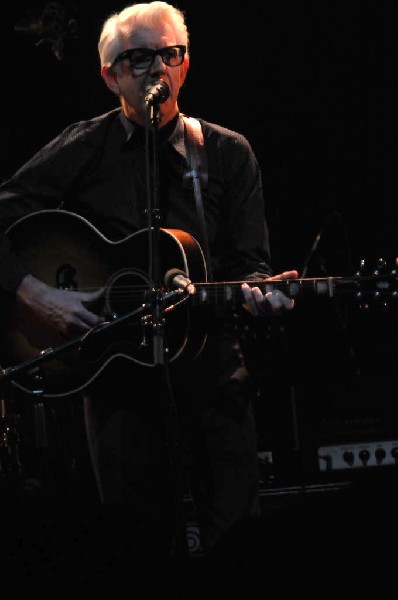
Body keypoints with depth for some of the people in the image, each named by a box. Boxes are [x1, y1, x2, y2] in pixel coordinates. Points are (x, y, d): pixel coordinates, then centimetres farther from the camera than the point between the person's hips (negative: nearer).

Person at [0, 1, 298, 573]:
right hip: (118, 371, -1)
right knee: (145, 543, 2)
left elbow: (249, 262, 6)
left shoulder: (228, 154, 8)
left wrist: (254, 292, -16)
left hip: (211, 369, 1)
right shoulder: (83, 151, 2)